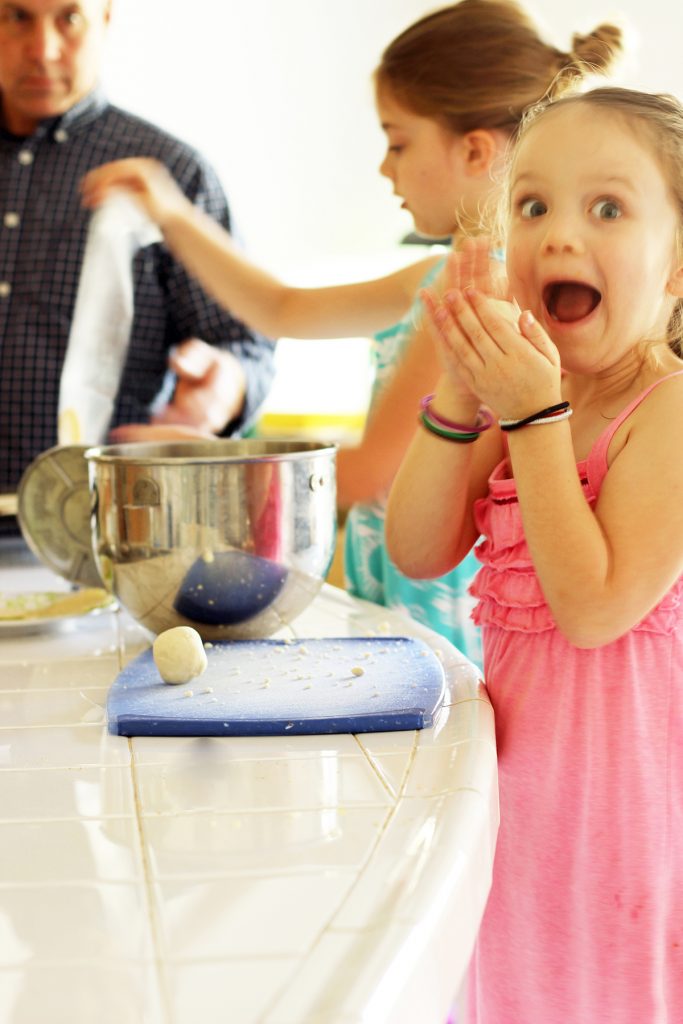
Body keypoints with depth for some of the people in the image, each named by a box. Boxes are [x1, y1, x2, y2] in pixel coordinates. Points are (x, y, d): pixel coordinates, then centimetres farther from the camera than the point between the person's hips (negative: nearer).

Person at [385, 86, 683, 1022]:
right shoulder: (525, 395, 5)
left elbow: (594, 608, -23)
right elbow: (417, 555, 0)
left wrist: (535, 417, -23)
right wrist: (459, 401, -13)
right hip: (524, 743, 7)